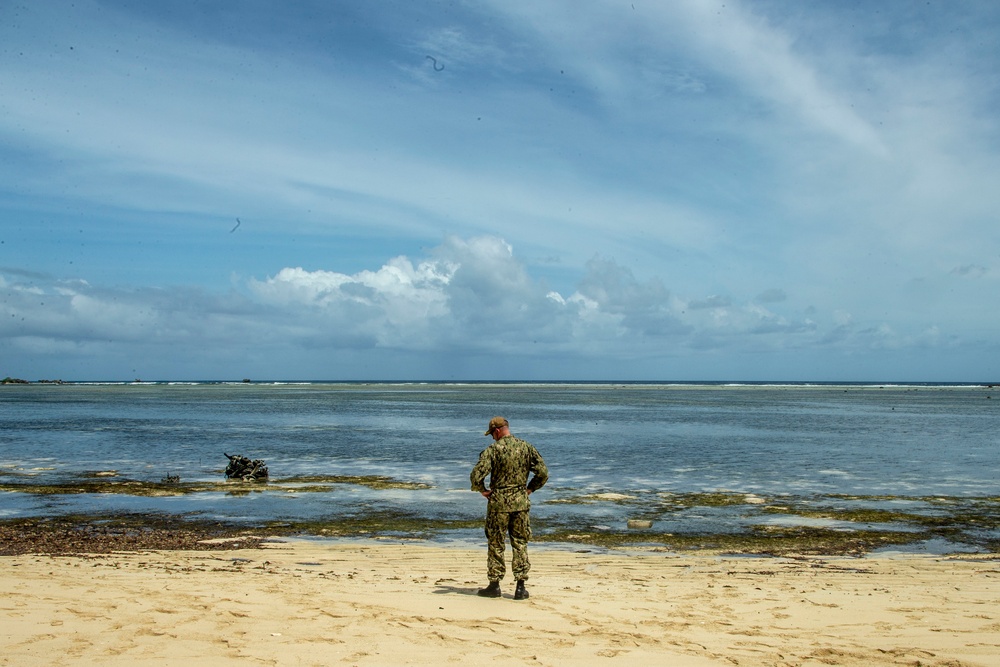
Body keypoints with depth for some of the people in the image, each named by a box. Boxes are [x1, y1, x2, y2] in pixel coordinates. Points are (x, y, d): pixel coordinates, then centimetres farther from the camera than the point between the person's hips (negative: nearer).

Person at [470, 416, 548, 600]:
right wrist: (530, 489, 11)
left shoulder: (493, 449, -11)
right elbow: (543, 473, 1)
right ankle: (520, 587, 8)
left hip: (498, 502, -3)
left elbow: (476, 476, -19)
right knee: (520, 543, 9)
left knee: (496, 544, 8)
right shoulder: (527, 447, 1)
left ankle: (494, 585, 14)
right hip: (521, 502, 3)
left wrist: (483, 490, -1)